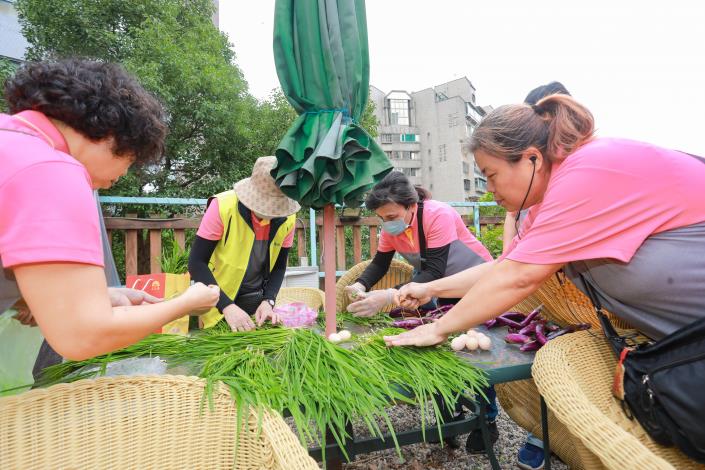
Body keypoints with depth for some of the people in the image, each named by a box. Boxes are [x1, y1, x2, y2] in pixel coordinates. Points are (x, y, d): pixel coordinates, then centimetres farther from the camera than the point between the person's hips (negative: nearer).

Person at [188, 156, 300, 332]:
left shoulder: (287, 218, -13)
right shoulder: (223, 206, -23)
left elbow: (279, 266, -1)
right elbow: (196, 262, -21)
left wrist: (268, 301, -15)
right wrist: (227, 306, -29)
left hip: (254, 299, 3)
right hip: (218, 301, -3)